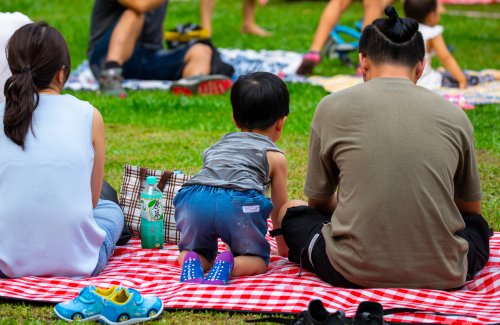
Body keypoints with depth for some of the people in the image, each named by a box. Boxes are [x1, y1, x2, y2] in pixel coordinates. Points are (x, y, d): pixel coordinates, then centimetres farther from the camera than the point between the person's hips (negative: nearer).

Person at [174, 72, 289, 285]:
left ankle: (191, 260, -9)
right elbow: (279, 209, 32)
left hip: (194, 200, 3)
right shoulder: (275, 156, 26)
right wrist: (284, 247, 51)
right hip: (238, 202, -3)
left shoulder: (217, 146, 39)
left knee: (193, 250, 26)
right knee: (258, 260, 15)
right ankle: (227, 265, -17)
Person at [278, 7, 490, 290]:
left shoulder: (333, 107, 0)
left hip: (354, 273, -2)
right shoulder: (455, 116, 3)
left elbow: (319, 201, 13)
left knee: (291, 211, 25)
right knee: (477, 224, 35)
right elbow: (471, 208, 18)